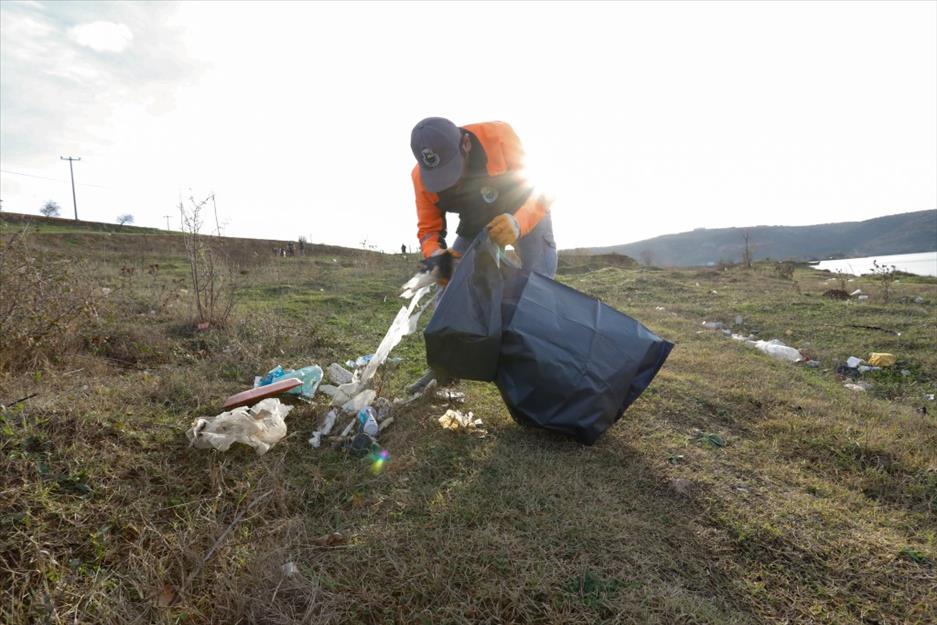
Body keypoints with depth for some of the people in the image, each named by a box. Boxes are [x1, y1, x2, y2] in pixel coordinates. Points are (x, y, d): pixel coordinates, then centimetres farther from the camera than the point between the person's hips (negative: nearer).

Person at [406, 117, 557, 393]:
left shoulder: (498, 135, -36)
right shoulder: (421, 176, -25)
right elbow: (429, 227, -16)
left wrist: (518, 223, -54)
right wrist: (436, 256, -40)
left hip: (528, 215, -3)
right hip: (476, 224, 3)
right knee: (447, 287, -6)